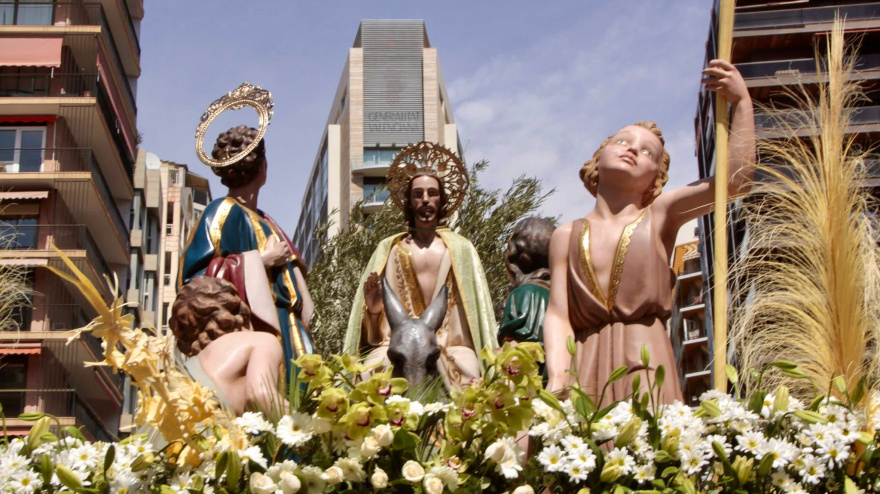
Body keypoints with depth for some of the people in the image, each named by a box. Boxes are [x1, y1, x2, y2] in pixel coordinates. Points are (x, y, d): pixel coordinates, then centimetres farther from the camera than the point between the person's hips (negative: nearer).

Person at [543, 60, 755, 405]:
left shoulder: (660, 215, 10)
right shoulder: (567, 237, 14)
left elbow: (738, 179, -1)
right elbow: (558, 315, 5)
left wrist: (741, 100, 1)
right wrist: (557, 380, -12)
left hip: (645, 366, -1)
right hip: (586, 370, 1)